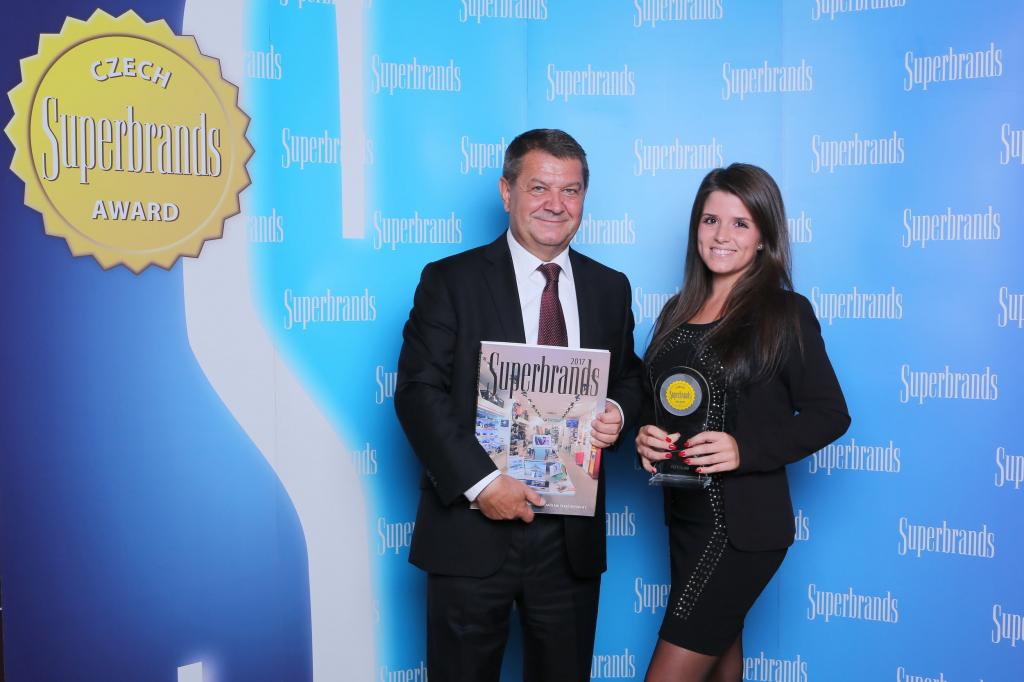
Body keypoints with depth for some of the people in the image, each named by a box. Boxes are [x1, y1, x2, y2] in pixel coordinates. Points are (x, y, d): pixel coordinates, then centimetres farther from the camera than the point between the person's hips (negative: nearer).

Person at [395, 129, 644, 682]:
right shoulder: (450, 281, -4)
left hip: (571, 535, 4)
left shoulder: (610, 288, 9)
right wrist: (480, 481, -19)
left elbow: (629, 381, 17)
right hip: (472, 532, -3)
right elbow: (417, 391, -10)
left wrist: (618, 413, -7)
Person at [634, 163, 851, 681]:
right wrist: (644, 435, -9)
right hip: (684, 513, 7)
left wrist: (745, 448, -23)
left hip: (744, 523, -6)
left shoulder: (785, 312, -9)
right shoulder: (678, 311, 8)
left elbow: (829, 414, -9)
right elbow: (651, 397, 14)